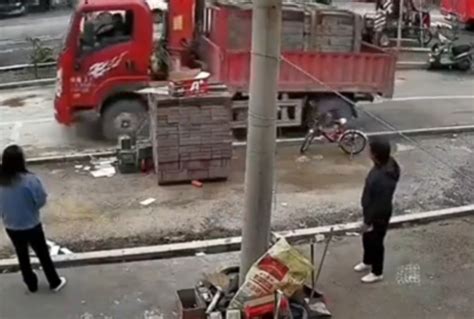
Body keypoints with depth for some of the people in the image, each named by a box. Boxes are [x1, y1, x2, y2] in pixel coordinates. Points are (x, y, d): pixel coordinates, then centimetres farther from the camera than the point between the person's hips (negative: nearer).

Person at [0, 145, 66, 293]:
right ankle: (55, 282, 30)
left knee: (22, 256, 22)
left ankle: (31, 284, 38)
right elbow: (41, 201, -15)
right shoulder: (30, 180, -27)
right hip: (31, 226, -4)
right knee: (43, 254, 15)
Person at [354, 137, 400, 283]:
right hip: (371, 211, 9)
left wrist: (368, 221, -17)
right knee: (367, 238, 28)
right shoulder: (387, 163, -9)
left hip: (378, 216, -9)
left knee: (375, 242, 14)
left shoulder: (384, 178, -39)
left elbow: (380, 204, -29)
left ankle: (377, 273, 36)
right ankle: (367, 262, 53)